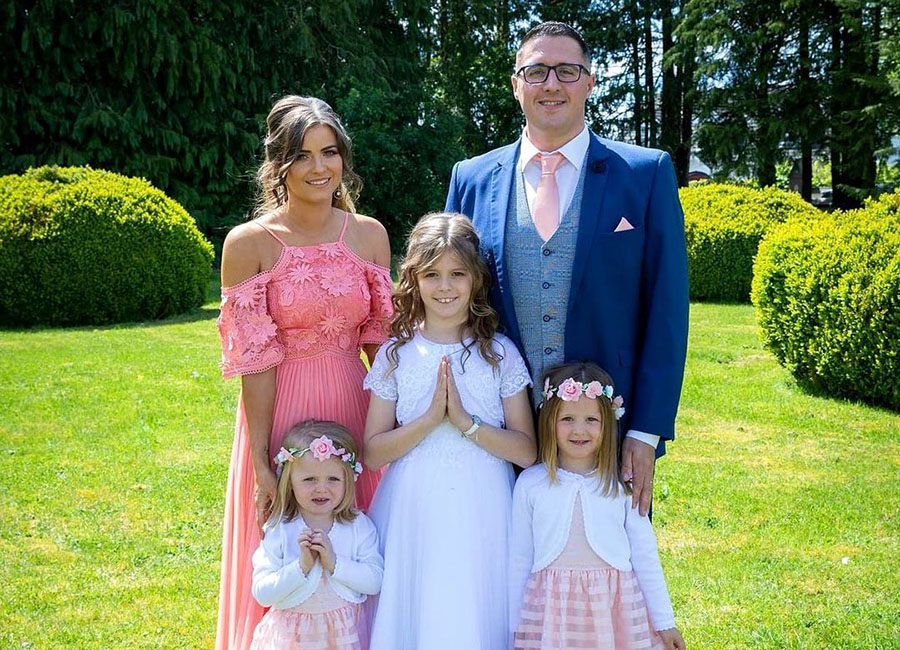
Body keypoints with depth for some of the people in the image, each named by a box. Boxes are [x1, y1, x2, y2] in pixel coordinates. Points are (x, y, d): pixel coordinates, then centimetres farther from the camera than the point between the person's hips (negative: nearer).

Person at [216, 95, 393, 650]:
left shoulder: (370, 234, 2)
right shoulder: (250, 243, -9)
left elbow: (380, 338, 7)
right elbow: (255, 361, -11)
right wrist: (262, 464, -12)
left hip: (355, 405, 3)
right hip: (282, 409, -3)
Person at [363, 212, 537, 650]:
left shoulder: (500, 353, -1)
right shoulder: (396, 354, 0)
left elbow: (526, 451, -4)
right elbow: (373, 453, -3)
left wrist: (464, 421, -16)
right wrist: (430, 418, -16)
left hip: (482, 513, 0)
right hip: (414, 510, 0)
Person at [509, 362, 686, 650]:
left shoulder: (622, 484, 0)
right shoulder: (530, 484, 0)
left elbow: (645, 558, 6)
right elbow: (519, 560, 7)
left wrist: (665, 623, 8)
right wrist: (515, 627, 10)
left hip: (615, 610, 0)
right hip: (551, 612, 0)